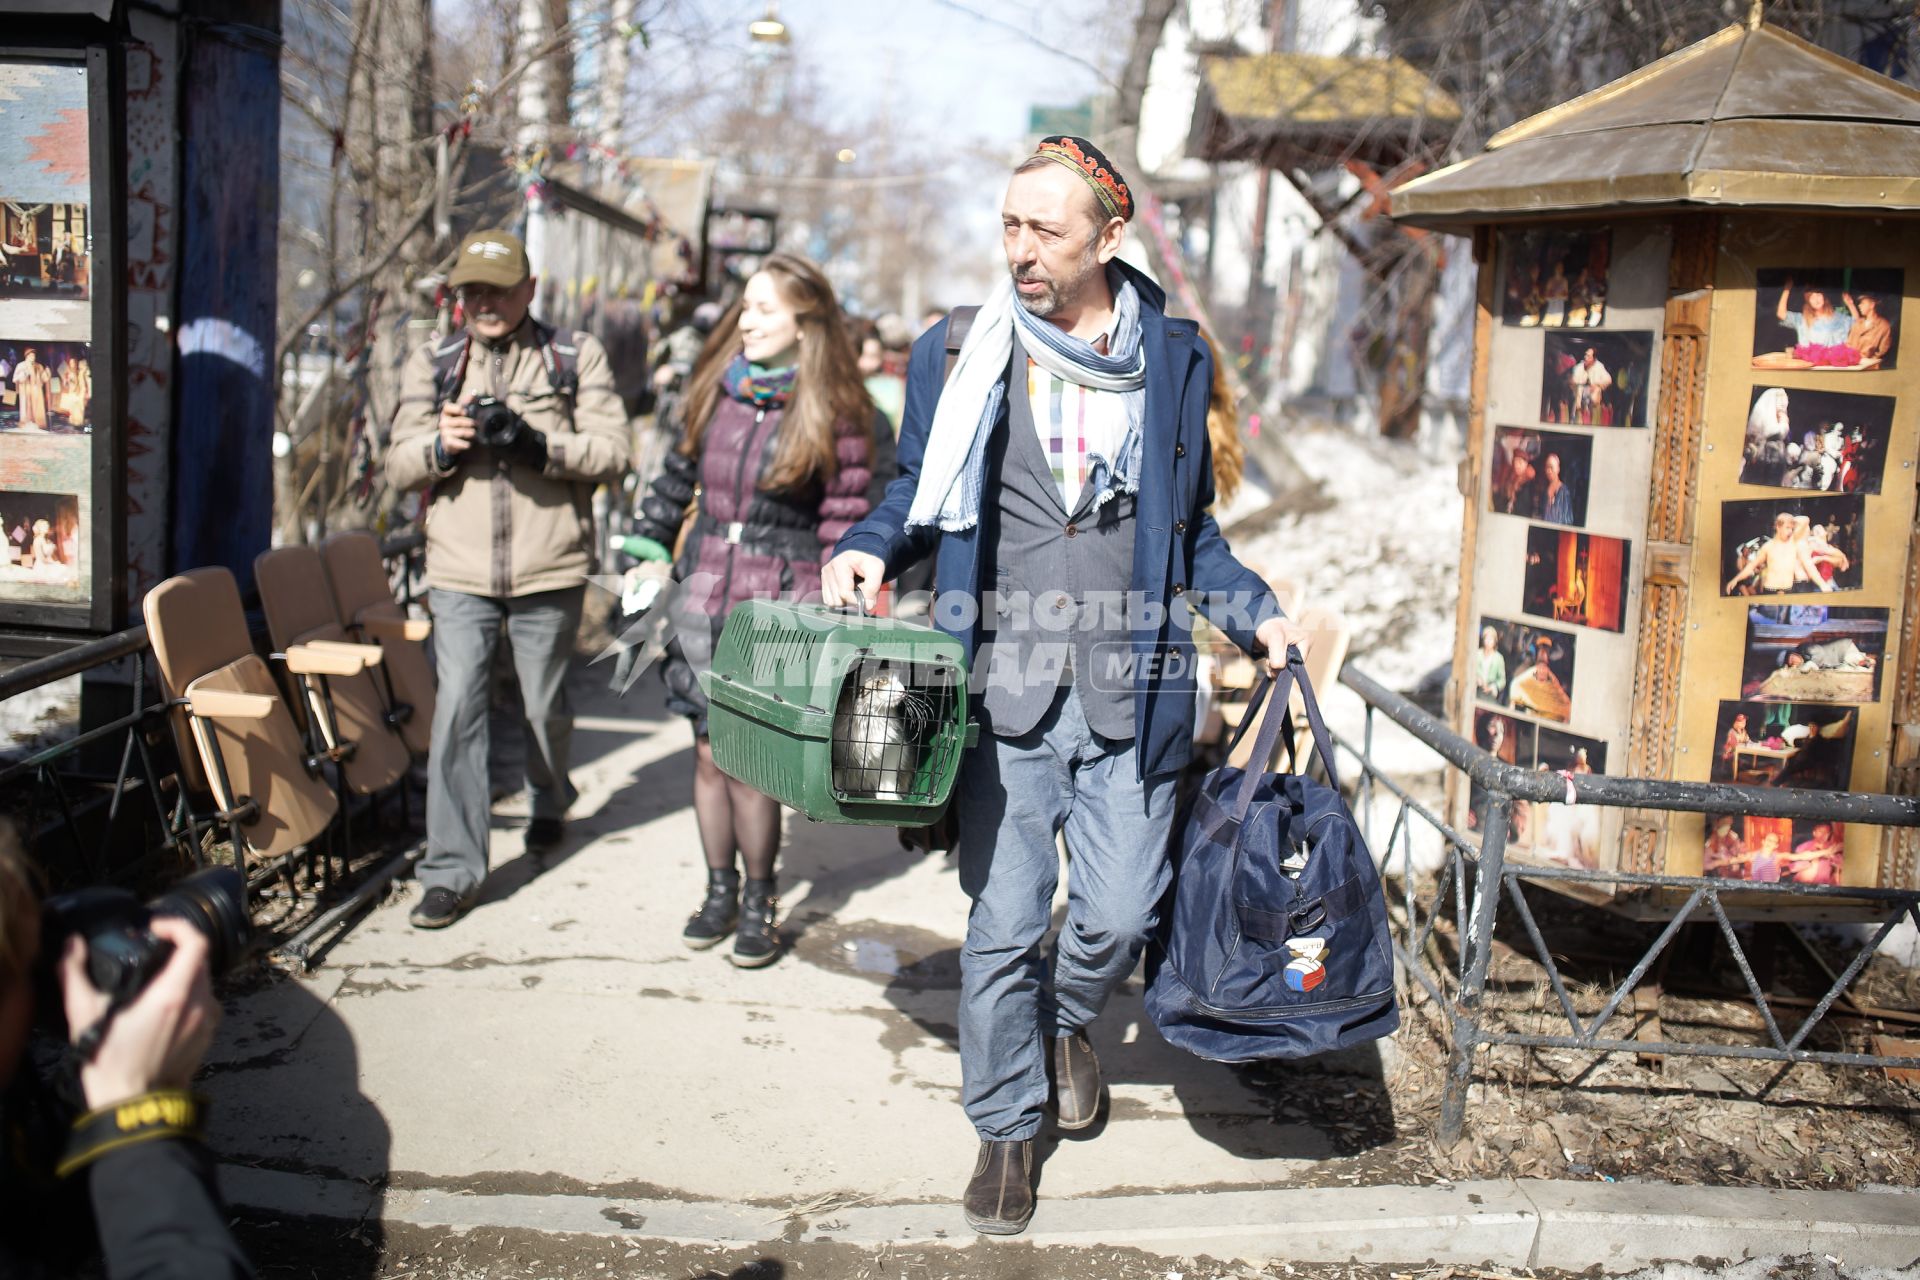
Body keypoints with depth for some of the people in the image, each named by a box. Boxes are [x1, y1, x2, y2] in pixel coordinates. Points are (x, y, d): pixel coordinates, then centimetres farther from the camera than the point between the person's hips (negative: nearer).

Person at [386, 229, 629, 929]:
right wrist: (441, 444, -16)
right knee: (456, 709, -8)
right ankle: (451, 870, -3)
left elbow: (612, 451, -6)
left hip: (549, 570, -1)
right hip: (459, 572, 1)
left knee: (545, 705, 13)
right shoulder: (432, 365, 10)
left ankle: (549, 801, 45)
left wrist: (539, 444, -22)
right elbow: (399, 466, 6)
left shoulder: (576, 357, 3)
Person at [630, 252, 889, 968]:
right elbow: (679, 476, 19)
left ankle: (757, 904, 14)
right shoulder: (717, 392, 7)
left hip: (783, 602, -5)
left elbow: (844, 524, -8)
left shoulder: (834, 415, -7)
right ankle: (720, 891, 25)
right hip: (706, 590, 5)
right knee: (709, 752, 9)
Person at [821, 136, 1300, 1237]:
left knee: (1119, 916, 2)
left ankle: (1068, 1017, 38)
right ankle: (1008, 1126, 25)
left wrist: (1256, 614, 3)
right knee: (1003, 924, 4)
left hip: (1129, 692, 1)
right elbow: (922, 495, 14)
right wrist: (870, 547, -6)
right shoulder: (959, 354, 3)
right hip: (1004, 690, 0)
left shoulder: (1175, 361, 6)